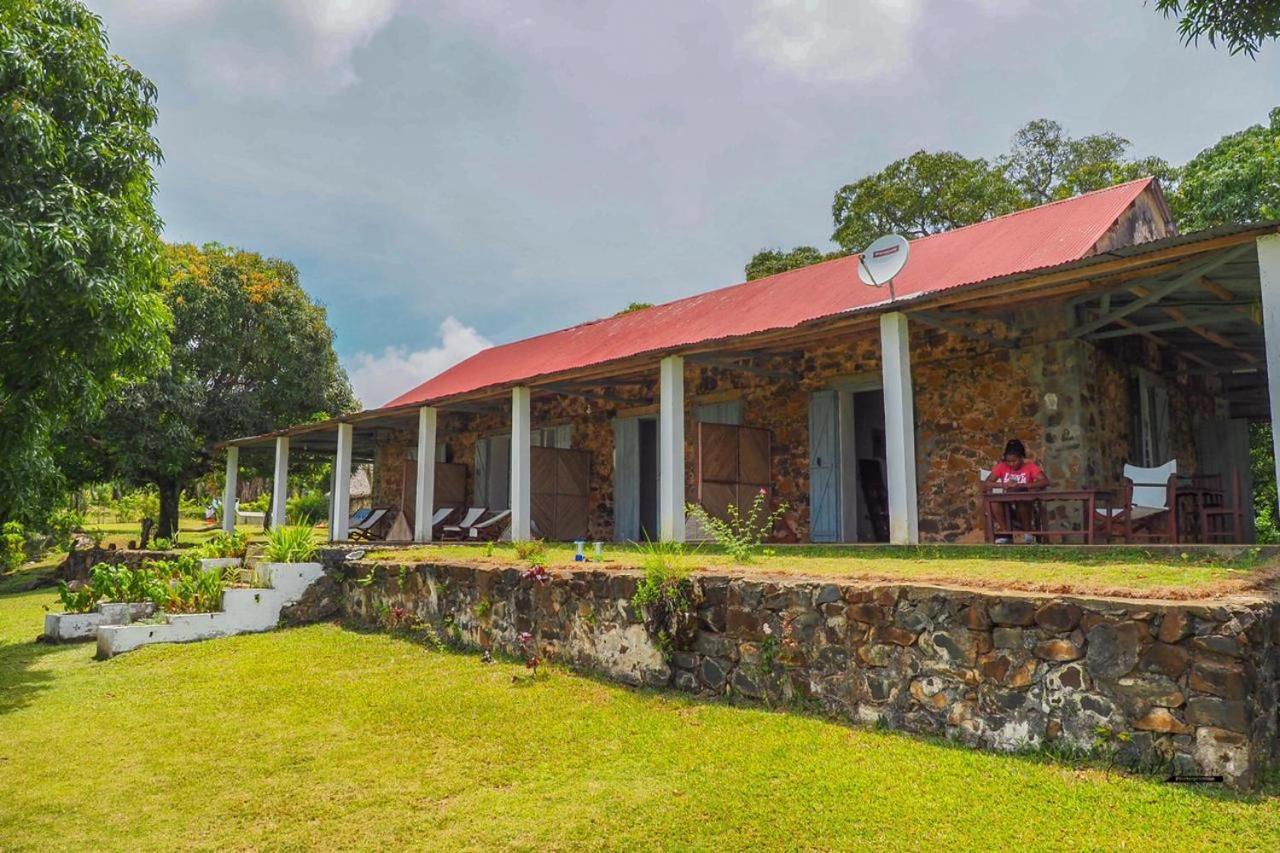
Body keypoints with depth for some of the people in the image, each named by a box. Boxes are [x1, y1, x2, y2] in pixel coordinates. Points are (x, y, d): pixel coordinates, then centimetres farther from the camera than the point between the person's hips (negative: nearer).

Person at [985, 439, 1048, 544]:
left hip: (1024, 506, -2)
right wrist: (1003, 485, -24)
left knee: (1020, 500, -37)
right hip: (1007, 507, 2)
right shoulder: (1002, 466, 2)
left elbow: (1045, 481, -18)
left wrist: (1022, 485, -29)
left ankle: (1027, 532, -14)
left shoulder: (1030, 466, -4)